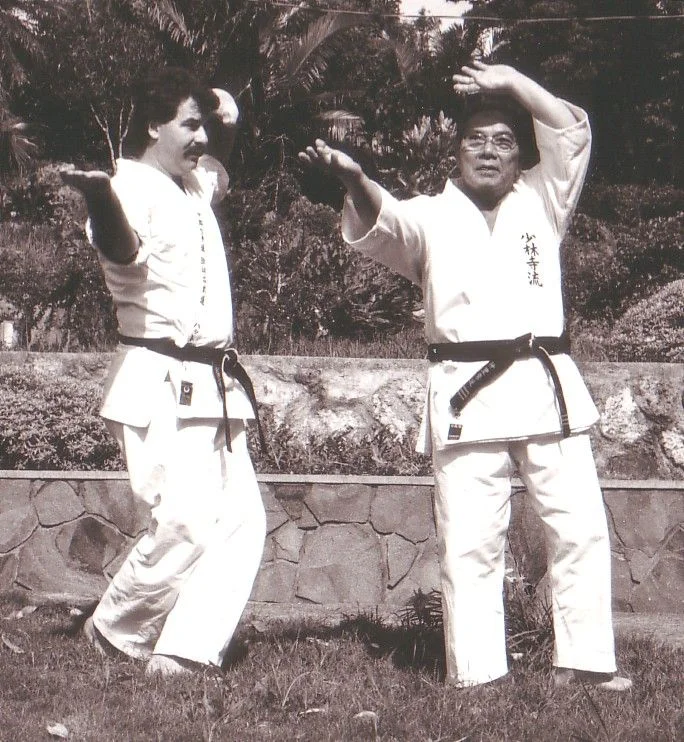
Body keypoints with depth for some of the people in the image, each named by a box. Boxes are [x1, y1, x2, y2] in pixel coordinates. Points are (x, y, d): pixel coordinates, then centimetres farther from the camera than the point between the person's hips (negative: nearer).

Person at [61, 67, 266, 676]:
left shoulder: (195, 186, 17)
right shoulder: (132, 187, -10)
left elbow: (216, 171, 43)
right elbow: (126, 260, -31)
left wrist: (227, 124, 22)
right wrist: (100, 204, -52)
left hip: (213, 385, 9)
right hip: (160, 385, -9)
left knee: (241, 519, 2)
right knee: (185, 524, -14)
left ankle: (186, 649, 4)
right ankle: (114, 632, 8)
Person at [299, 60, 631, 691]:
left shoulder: (540, 203, 17)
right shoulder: (431, 217, 11)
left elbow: (573, 133, 4)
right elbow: (382, 224, -11)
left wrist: (511, 82, -4)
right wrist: (355, 180, -32)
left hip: (546, 385, 2)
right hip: (467, 396, -2)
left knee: (581, 527, 2)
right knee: (469, 542, -4)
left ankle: (585, 661, 11)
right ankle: (476, 676, 1)